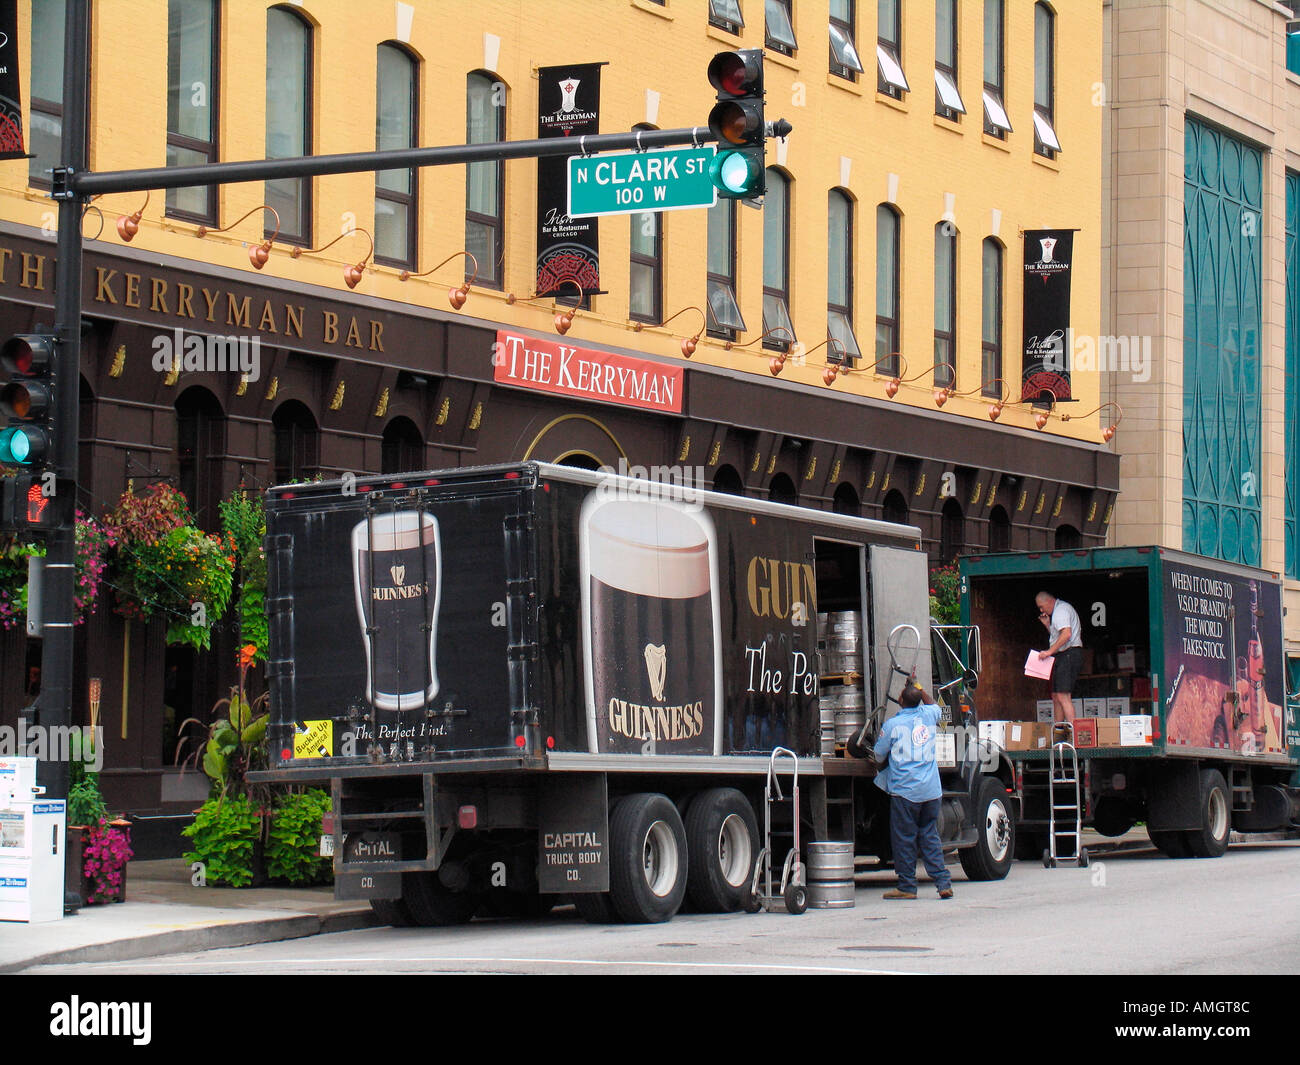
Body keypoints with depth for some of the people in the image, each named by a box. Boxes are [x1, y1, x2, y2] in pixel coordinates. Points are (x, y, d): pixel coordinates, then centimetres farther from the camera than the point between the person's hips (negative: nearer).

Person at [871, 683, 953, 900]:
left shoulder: (893, 724, -8)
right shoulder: (928, 716, 5)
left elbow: (879, 756, 1)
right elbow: (934, 706, 32)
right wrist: (919, 689, 37)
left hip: (905, 789, -5)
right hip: (931, 789, 5)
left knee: (904, 838, 2)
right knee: (930, 836, 10)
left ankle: (907, 886, 5)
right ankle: (943, 882, 4)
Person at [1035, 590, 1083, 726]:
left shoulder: (1060, 610, -10)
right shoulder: (1062, 609, 23)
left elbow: (1066, 634, -25)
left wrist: (1050, 651, -25)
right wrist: (1047, 624, 16)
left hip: (1067, 655, -11)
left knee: (1062, 696, -18)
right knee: (1056, 696, 12)